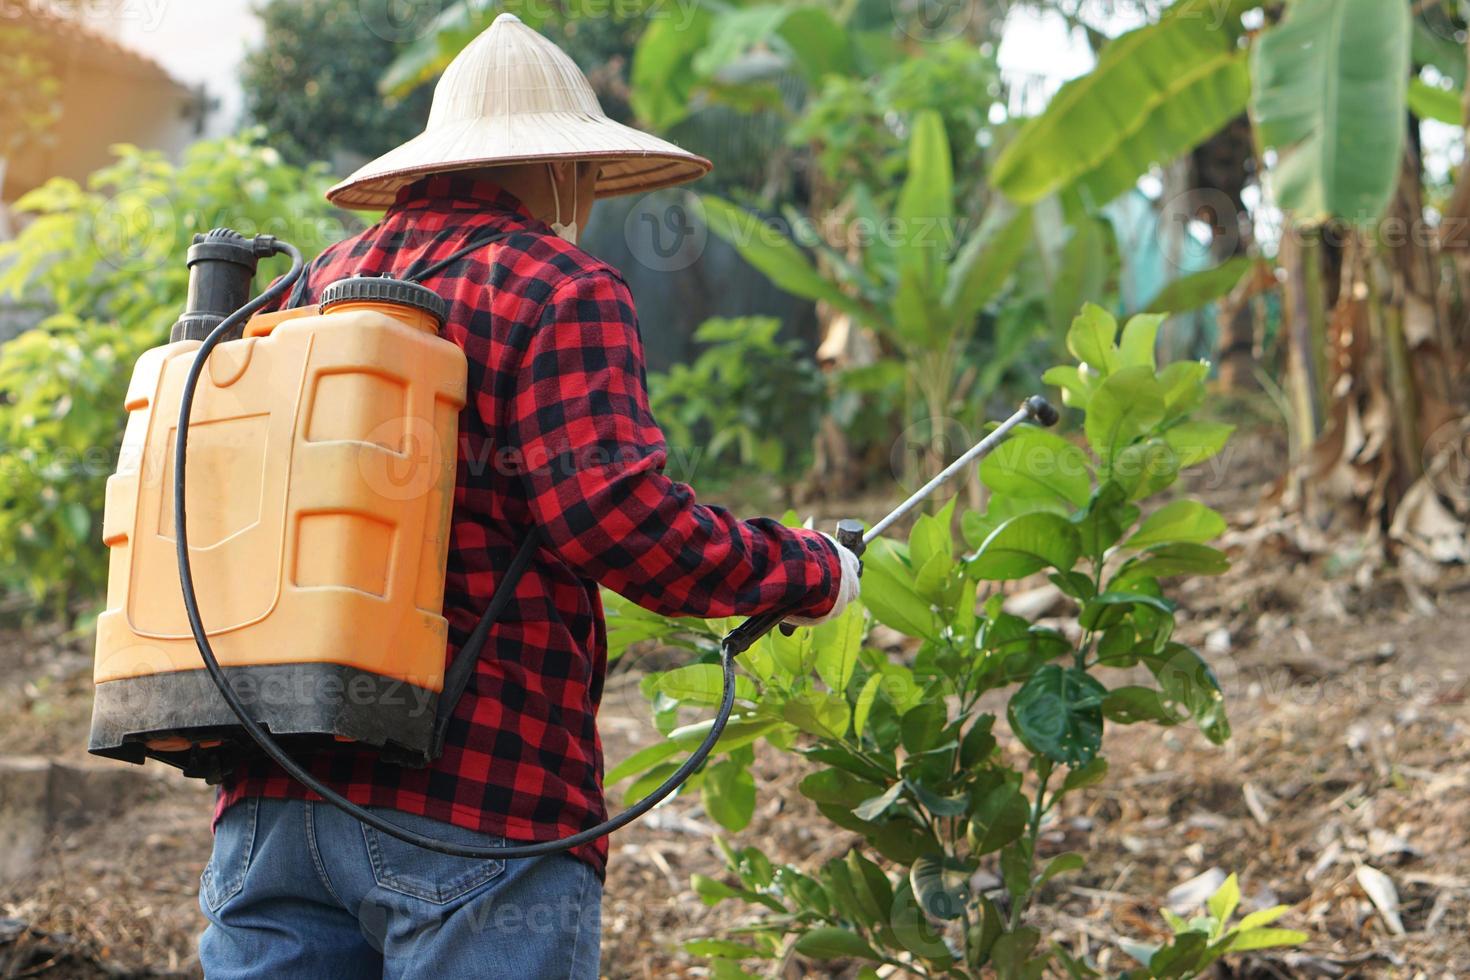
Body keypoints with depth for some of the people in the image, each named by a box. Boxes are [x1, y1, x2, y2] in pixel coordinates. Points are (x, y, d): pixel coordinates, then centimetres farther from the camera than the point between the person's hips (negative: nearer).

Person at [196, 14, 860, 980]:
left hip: (271, 802, 6)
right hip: (480, 798, -6)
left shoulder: (313, 286, 18)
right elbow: (615, 508, -15)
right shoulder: (559, 287, -2)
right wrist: (810, 570, -2)